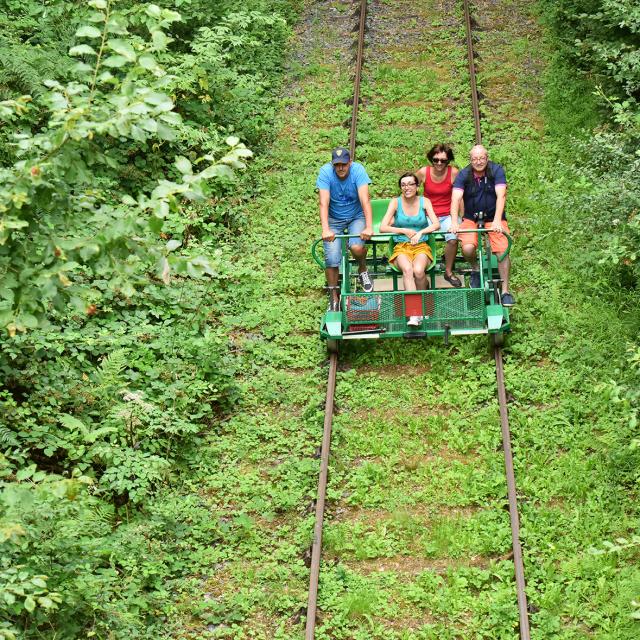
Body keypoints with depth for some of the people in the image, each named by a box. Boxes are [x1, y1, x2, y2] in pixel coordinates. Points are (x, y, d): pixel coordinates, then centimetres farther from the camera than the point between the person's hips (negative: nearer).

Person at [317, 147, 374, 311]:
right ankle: (334, 298, 4)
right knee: (331, 257, -13)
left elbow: (365, 200, -30)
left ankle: (363, 271, 7)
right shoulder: (326, 172, -21)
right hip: (334, 219, 1)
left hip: (356, 217, -1)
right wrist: (325, 229, -40)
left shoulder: (358, 170, -22)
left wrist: (369, 227, -41)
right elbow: (324, 203, -28)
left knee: (356, 247, -27)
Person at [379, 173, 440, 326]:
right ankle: (414, 314, -44)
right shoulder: (396, 202, 4)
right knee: (407, 270, -35)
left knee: (418, 270, -34)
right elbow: (383, 228, -3)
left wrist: (420, 232, -18)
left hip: (421, 247, 0)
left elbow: (436, 225, -3)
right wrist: (405, 231, -9)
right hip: (401, 248, 0)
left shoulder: (424, 202, 6)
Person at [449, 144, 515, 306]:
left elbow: (501, 196, -23)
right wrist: (454, 223, -37)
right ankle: (475, 270, 9)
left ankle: (505, 291, -10)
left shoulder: (496, 170, -12)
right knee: (467, 248, -24)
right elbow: (456, 198, -20)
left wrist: (497, 221, -37)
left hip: (494, 218, -1)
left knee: (502, 250, -19)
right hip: (471, 218, 1)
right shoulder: (464, 175, -9)